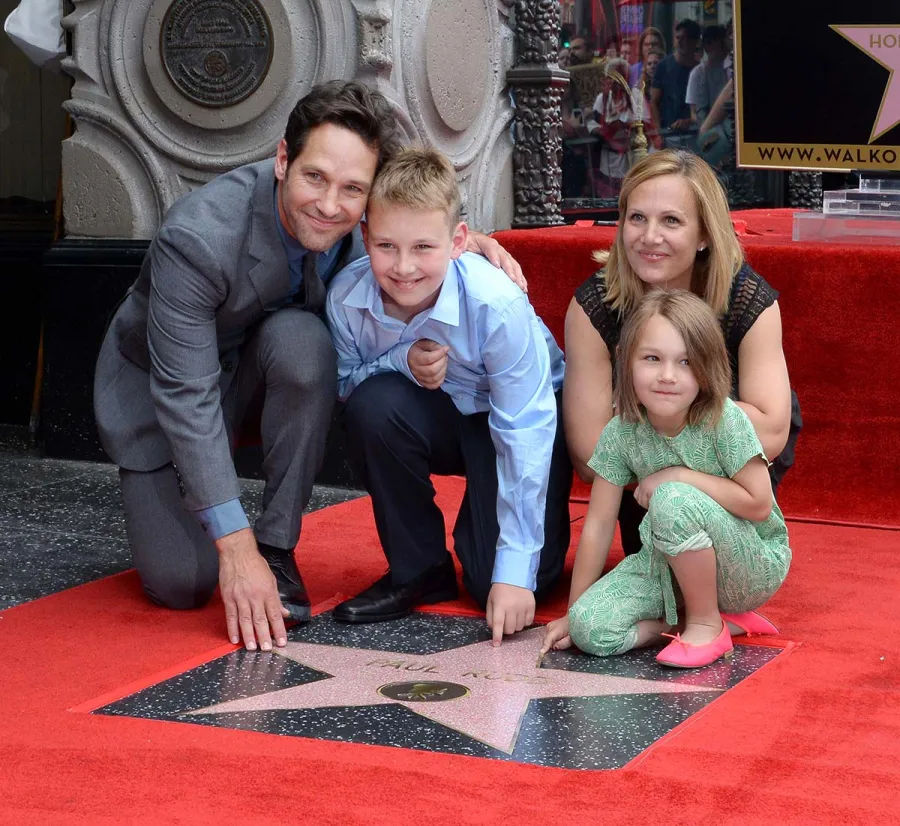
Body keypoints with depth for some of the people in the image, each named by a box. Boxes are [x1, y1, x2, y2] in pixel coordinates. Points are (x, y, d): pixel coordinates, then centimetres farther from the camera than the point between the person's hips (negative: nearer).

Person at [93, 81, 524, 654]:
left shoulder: (366, 218, -21)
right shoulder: (197, 238, -36)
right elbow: (186, 395, -34)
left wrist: (465, 240, -22)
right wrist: (235, 546, -35)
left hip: (262, 361, 4)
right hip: (159, 386, -3)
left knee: (302, 340, -33)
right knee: (181, 584, -17)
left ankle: (278, 547, -17)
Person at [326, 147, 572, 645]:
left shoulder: (497, 305, -34)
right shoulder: (348, 296, -23)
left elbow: (524, 435, -29)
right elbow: (344, 384, -7)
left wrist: (514, 570, -30)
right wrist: (401, 362, -32)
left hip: (520, 416, -3)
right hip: (441, 416, 4)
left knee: (499, 586, -19)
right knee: (373, 404, -32)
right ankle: (418, 571, -10)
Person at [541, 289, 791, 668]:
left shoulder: (725, 421, -21)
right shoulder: (621, 431, -10)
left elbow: (758, 504, -21)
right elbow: (598, 524, -5)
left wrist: (678, 477, -21)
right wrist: (575, 612, -2)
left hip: (753, 566, -5)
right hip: (674, 566, 5)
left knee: (672, 500, -33)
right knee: (590, 629, -18)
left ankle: (706, 625, -12)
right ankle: (723, 618, -3)